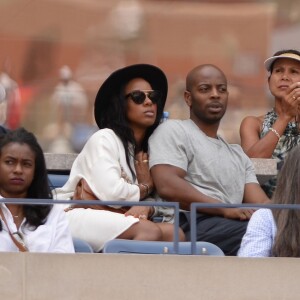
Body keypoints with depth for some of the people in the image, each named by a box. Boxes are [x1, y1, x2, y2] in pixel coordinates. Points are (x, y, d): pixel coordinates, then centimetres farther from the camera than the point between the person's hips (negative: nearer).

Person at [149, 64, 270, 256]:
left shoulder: (237, 154, 32)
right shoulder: (173, 130, 9)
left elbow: (261, 203, 18)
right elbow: (168, 186, -8)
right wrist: (225, 209, -16)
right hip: (192, 225, -7)